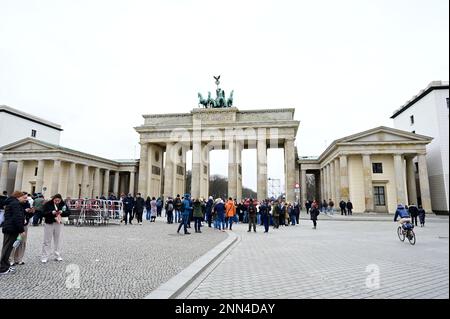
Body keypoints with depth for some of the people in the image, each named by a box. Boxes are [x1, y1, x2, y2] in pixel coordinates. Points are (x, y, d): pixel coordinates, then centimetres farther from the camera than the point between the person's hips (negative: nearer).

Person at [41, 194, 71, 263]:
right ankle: (45, 257, 14)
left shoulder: (63, 204, -1)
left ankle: (57, 256, 20)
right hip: (49, 224, -2)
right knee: (47, 241, 4)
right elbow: (44, 213, -12)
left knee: (58, 240, 9)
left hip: (59, 224, 2)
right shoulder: (47, 204, -7)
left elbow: (68, 212, -4)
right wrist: (52, 212, -27)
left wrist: (62, 212, -22)